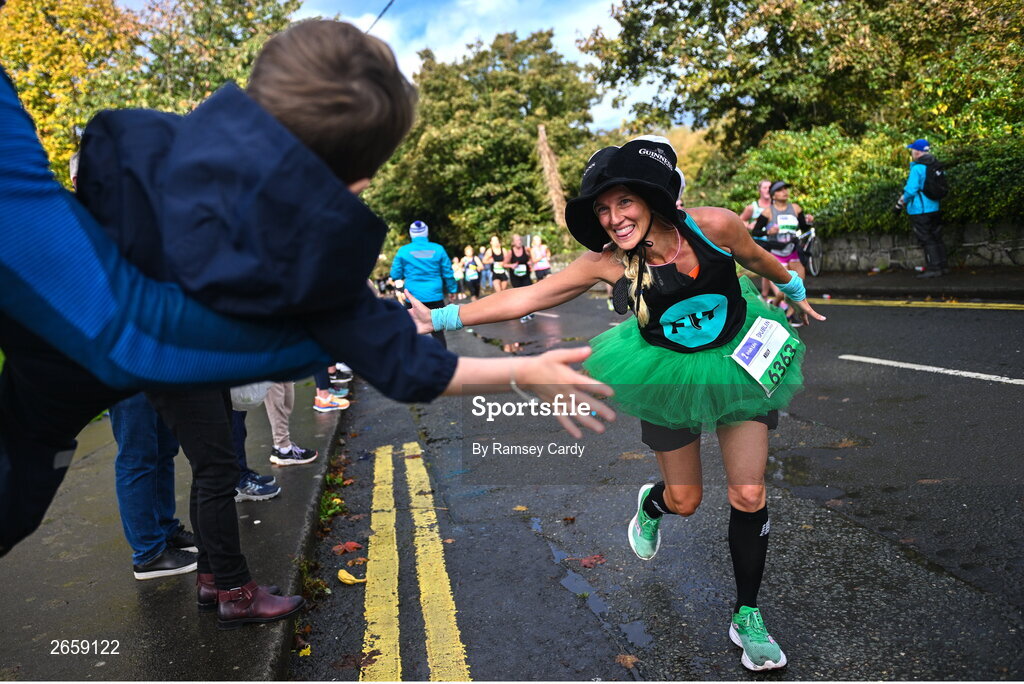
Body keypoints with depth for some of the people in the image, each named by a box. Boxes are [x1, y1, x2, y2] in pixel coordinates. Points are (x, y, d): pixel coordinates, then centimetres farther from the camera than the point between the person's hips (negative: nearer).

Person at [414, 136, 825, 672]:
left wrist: (794, 289, 19)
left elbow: (756, 257, 0)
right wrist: (439, 318, -21)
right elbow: (527, 296, -18)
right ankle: (651, 504, 52)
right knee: (684, 501, 11)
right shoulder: (607, 261, -20)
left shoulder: (713, 225, -22)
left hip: (738, 361, 1)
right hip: (671, 375, 0)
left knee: (749, 495, 0)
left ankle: (747, 617, 22)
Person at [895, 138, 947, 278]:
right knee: (936, 238, 16)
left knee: (926, 240, -2)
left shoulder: (917, 168, -17)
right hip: (934, 208, 8)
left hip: (920, 211, -8)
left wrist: (899, 205, -6)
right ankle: (943, 266, 21)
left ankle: (934, 268, 0)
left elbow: (910, 191, -18)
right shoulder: (935, 166, 7)